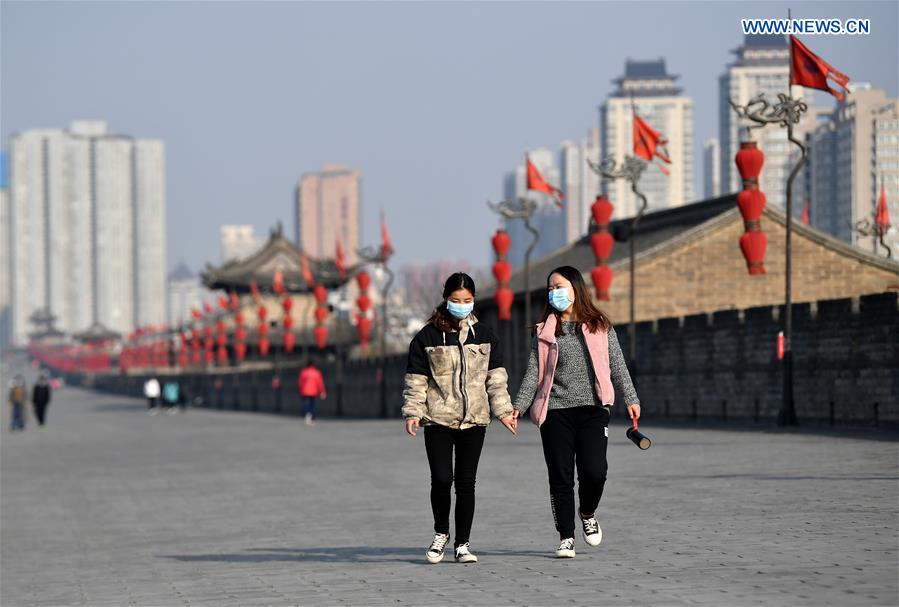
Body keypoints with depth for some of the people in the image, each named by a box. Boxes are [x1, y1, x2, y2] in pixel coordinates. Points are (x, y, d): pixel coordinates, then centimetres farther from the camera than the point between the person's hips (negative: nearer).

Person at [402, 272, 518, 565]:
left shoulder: (485, 336, 10)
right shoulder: (427, 336, 1)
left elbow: (496, 378, 11)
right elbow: (416, 379, 2)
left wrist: (503, 411, 3)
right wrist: (413, 412, -6)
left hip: (474, 420, 2)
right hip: (438, 420, -2)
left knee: (466, 483, 2)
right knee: (442, 480, -10)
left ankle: (462, 544, 11)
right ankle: (441, 532, 14)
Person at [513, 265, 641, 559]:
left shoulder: (600, 326, 8)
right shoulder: (544, 332, 9)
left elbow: (617, 366, 10)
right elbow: (533, 373, 7)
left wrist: (630, 399, 1)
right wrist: (518, 406, -3)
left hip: (592, 408, -1)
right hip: (555, 411, 1)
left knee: (594, 471, -13)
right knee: (560, 477, -1)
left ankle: (588, 514, 18)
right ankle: (566, 537, 9)